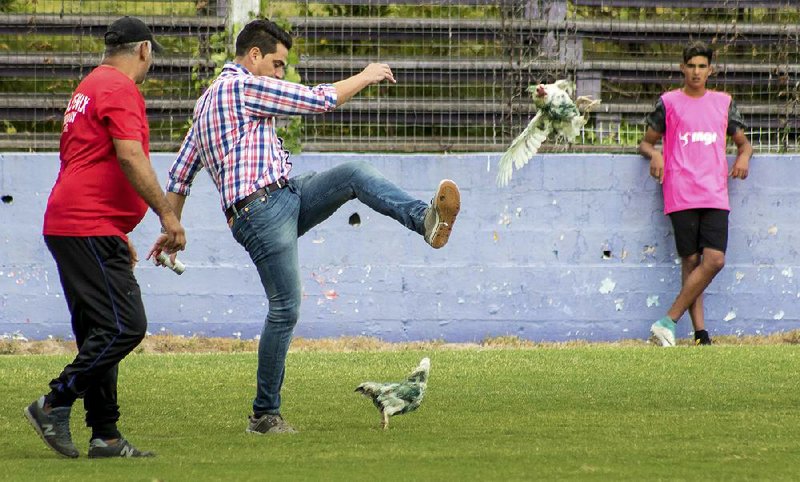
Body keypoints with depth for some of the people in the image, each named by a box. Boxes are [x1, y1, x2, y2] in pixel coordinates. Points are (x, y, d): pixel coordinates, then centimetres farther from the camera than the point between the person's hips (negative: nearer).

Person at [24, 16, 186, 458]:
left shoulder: (91, 86, 24)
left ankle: (105, 437, 8)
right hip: (90, 230, -11)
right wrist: (167, 215, -17)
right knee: (125, 325, -14)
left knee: (99, 333, 10)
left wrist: (119, 237, 30)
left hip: (67, 226, 11)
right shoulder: (120, 89, -9)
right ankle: (54, 405, -13)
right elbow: (130, 158, -21)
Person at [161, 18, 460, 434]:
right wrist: (366, 77, 7)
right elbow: (319, 100, -7)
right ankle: (265, 415, -1)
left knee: (355, 175, -9)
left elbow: (181, 171, 24)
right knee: (284, 310, -8)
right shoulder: (243, 86, -7)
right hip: (260, 209, -9)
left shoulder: (209, 100, 23)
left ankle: (424, 220, -33)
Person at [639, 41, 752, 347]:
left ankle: (669, 322, -9)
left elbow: (743, 142, 26)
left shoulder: (723, 103, 16)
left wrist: (744, 156, 3)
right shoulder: (668, 103, 9)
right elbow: (646, 142, 15)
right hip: (681, 195, -2)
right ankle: (700, 333, -5)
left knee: (715, 260, -13)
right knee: (691, 261, -6)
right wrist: (654, 154, -8)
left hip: (715, 195, 2)